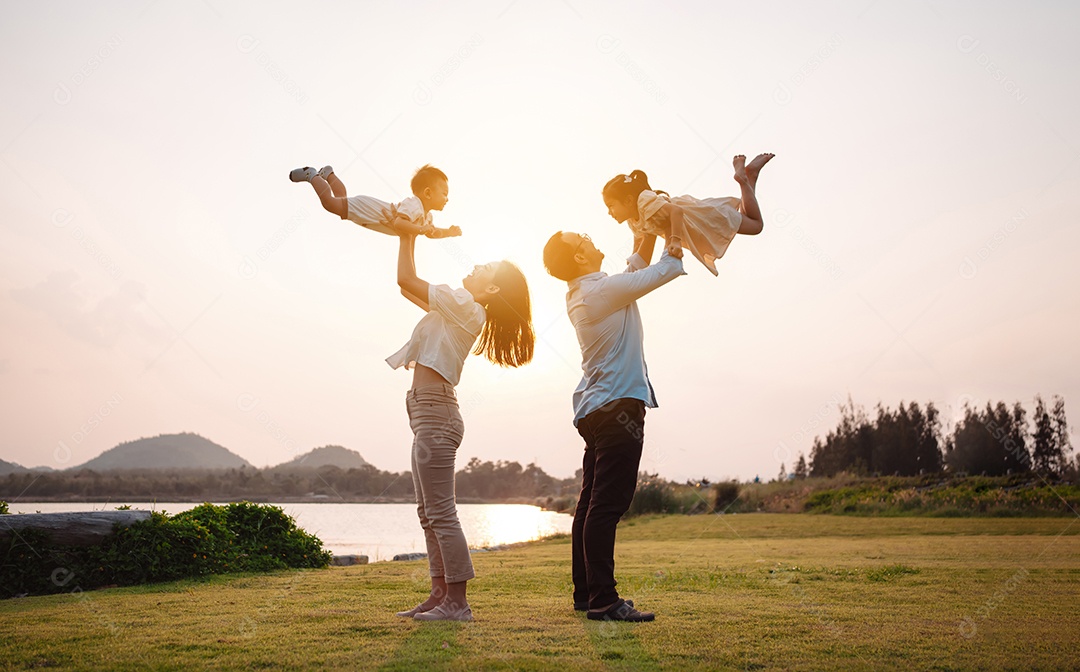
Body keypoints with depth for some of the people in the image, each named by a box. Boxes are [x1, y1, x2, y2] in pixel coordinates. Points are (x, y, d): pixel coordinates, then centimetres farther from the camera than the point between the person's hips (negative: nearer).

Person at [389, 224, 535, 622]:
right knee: (429, 512, 12)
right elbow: (407, 286, 25)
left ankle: (457, 603, -2)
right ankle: (440, 594, 18)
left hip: (434, 412, -10)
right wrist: (409, 240, 19)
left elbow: (406, 280, -9)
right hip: (429, 412, 10)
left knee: (440, 512, -7)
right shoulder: (457, 308, 18)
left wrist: (407, 239, 5)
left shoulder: (463, 305, -9)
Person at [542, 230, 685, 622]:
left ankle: (585, 592, 18)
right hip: (618, 406, -10)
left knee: (591, 504, 11)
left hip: (595, 409, 10)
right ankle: (603, 600, -9)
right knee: (607, 505, -11)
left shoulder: (580, 294, 15)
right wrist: (675, 247, 13)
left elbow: (636, 269, 27)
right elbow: (659, 273, -5)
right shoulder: (601, 289, -13)